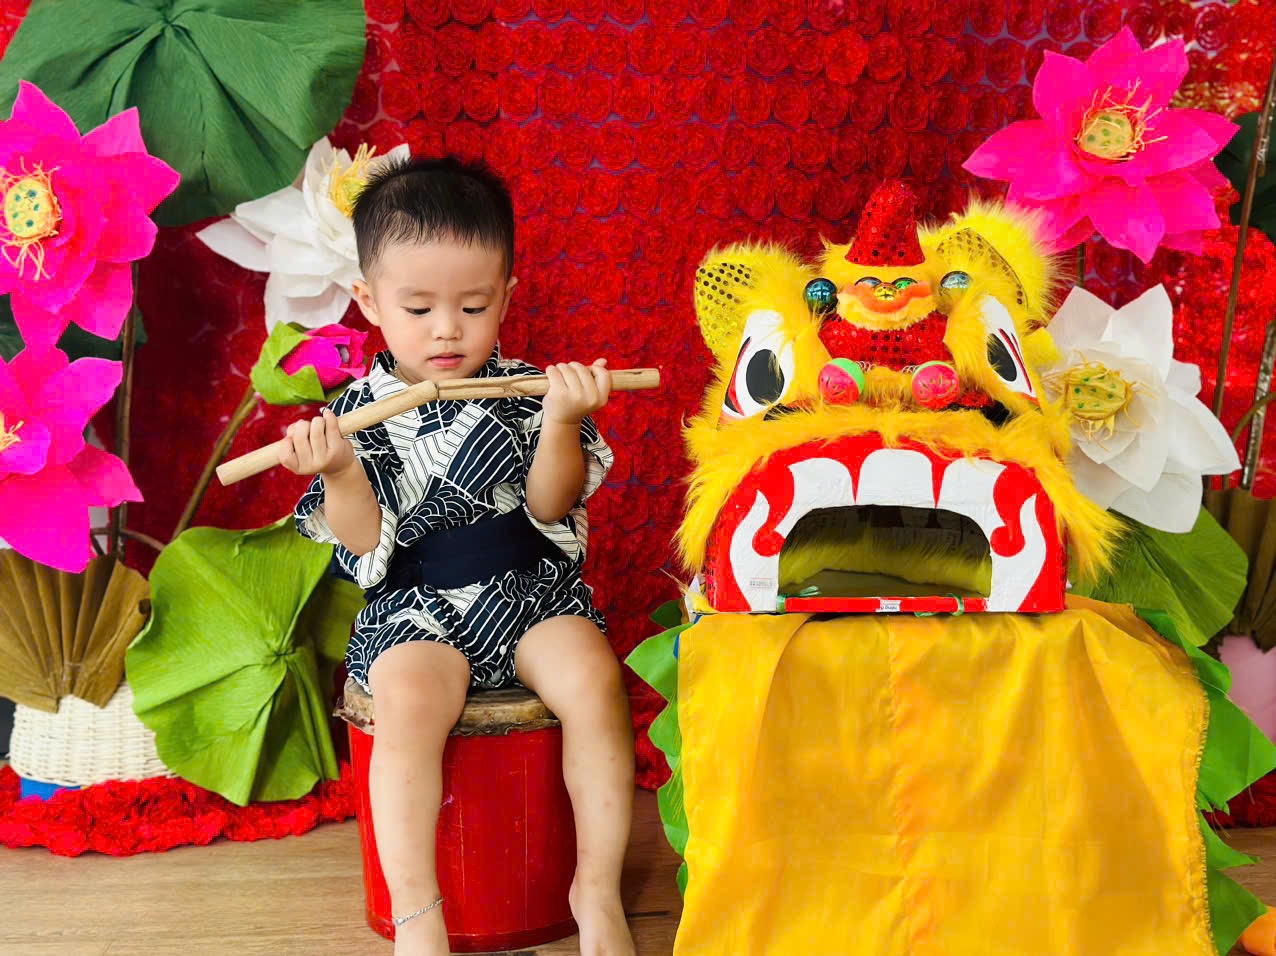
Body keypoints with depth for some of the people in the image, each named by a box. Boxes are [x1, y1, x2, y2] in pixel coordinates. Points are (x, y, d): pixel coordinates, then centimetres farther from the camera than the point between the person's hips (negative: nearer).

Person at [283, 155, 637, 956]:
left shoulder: (525, 390, 1)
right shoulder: (362, 410, 0)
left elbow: (550, 505, -7)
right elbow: (364, 540, -4)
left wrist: (562, 422, -23)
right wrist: (339, 474, -22)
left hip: (533, 587, 1)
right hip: (416, 605, -1)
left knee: (593, 682, -24)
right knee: (410, 703, -29)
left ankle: (598, 888, -8)